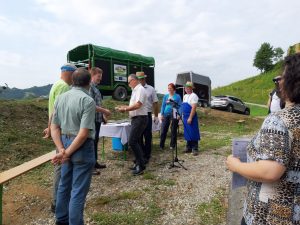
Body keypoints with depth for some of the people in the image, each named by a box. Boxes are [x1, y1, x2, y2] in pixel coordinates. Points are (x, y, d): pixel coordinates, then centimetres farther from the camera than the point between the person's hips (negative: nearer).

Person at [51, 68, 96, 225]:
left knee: (64, 184, 23)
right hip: (81, 146, -7)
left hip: (65, 143, 8)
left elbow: (54, 127, 3)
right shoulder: (88, 101, -16)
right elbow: (84, 133, -22)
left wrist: (61, 150, -4)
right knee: (78, 190, 5)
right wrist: (67, 153, -14)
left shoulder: (60, 98, 5)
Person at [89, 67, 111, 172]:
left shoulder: (95, 87, 15)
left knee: (95, 141, 17)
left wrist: (104, 110, 12)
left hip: (97, 119, 10)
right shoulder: (89, 87, -15)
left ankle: (94, 162, 29)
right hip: (92, 119, -10)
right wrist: (104, 111, -16)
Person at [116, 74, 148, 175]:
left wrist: (125, 109, -16)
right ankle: (138, 163, 24)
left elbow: (138, 105, -22)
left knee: (132, 142, -14)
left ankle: (141, 166, -6)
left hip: (140, 118, -10)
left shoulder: (140, 89, -12)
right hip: (136, 118, 10)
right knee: (136, 142, 14)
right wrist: (124, 107, 10)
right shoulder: (135, 90, 18)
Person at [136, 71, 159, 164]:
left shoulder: (151, 89, 1)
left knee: (147, 136, 5)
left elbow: (155, 103, 1)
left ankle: (147, 156, 16)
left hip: (147, 115, -3)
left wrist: (156, 116, -3)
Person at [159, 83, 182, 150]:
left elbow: (180, 106, 0)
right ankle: (161, 145, 9)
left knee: (173, 130, 6)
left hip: (174, 115, -2)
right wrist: (161, 114, 3)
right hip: (166, 114, 2)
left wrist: (179, 114, -11)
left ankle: (172, 145, 18)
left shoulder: (177, 96, 3)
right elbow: (163, 105, 11)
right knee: (163, 130, -1)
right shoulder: (165, 96, 11)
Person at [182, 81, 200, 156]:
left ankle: (195, 149, 2)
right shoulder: (185, 96, 17)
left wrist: (190, 118, -24)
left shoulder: (193, 96, -10)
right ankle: (188, 147, 21)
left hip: (191, 117, -8)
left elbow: (194, 108, -18)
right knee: (187, 133, 12)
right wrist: (182, 116, 13)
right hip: (185, 116, 8)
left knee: (193, 133, -5)